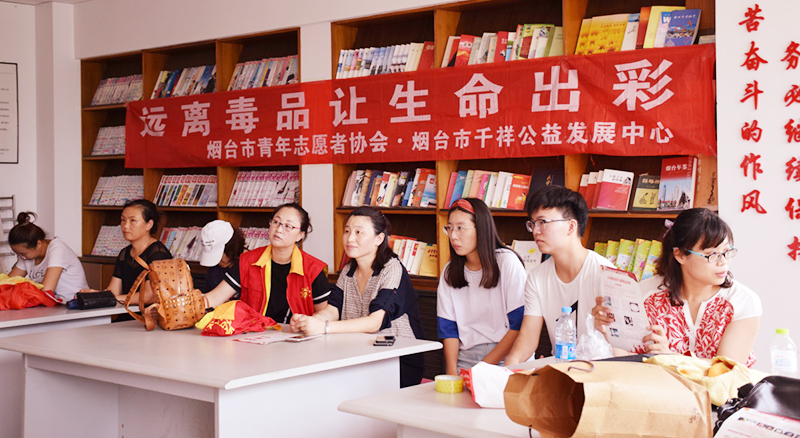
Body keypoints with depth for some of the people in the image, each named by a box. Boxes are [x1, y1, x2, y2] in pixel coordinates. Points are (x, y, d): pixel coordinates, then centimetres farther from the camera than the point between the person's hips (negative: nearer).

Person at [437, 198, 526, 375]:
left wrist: (485, 367, -13)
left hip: (505, 356, -4)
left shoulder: (508, 263, -5)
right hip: (465, 356, 4)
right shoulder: (449, 272, 9)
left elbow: (519, 326, -9)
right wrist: (452, 372, -9)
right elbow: (448, 329, 6)